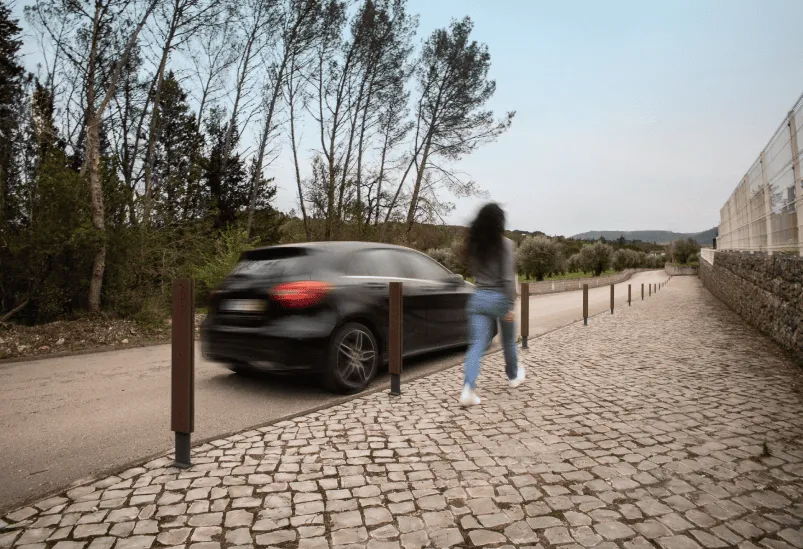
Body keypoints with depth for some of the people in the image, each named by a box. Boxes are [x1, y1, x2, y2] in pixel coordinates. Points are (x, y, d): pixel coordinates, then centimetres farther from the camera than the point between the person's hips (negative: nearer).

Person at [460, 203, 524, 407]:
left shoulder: (472, 244, 4)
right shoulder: (504, 244, -11)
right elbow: (508, 277, -16)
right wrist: (510, 306, -14)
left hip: (478, 297, 3)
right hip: (500, 298, -3)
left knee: (476, 345, -1)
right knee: (508, 342, 20)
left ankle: (468, 389, -17)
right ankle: (514, 376, 44)